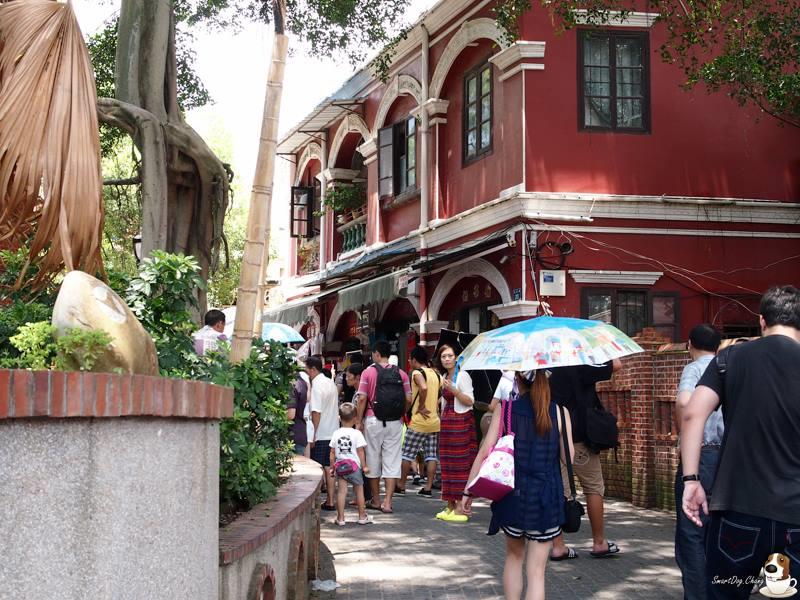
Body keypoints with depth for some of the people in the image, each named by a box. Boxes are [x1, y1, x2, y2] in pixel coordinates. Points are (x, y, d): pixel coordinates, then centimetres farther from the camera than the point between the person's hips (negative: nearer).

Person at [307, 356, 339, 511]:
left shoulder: (317, 386, -16)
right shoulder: (331, 383, 11)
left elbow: (316, 412, -20)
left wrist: (313, 435, -15)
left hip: (321, 434, -8)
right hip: (333, 432, 8)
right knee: (329, 468, 11)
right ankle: (330, 501, 13)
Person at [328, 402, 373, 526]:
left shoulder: (336, 434, 1)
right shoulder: (357, 434, -8)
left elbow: (332, 453, 4)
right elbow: (360, 452, -7)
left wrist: (332, 467, 12)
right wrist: (364, 466, 1)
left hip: (340, 466, 2)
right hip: (354, 465, -2)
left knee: (341, 491, 3)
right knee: (359, 490, 10)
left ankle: (340, 518, 1)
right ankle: (362, 517, 19)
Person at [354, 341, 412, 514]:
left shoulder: (368, 372, -3)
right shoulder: (401, 373, 3)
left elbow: (362, 398, -7)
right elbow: (408, 399, 0)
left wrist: (359, 421, 0)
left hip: (374, 420, -1)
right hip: (395, 422, 2)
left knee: (373, 460, 11)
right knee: (392, 461, 4)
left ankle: (376, 500, 18)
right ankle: (387, 502, -2)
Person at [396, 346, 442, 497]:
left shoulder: (417, 372, -9)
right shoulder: (436, 374, 11)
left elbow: (423, 388, -29)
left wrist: (421, 407, -18)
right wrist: (435, 406, 12)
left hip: (419, 421, -6)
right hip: (435, 421, 6)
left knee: (407, 453, 5)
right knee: (431, 456, 6)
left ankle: (401, 485, 12)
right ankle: (428, 487, 5)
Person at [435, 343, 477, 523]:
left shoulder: (462, 375, -9)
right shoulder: (445, 376, 15)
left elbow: (470, 401, -14)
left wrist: (453, 390, -26)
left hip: (461, 423, -8)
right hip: (447, 423, 8)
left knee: (460, 465, -8)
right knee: (447, 464, 9)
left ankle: (460, 509, -7)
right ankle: (450, 506, 15)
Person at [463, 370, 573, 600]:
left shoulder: (505, 409, -3)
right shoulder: (559, 412, -3)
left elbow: (485, 452, -6)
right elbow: (568, 458, 1)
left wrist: (468, 491, -1)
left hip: (512, 495, 1)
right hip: (546, 499, -1)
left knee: (514, 556, 25)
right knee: (536, 570, 2)